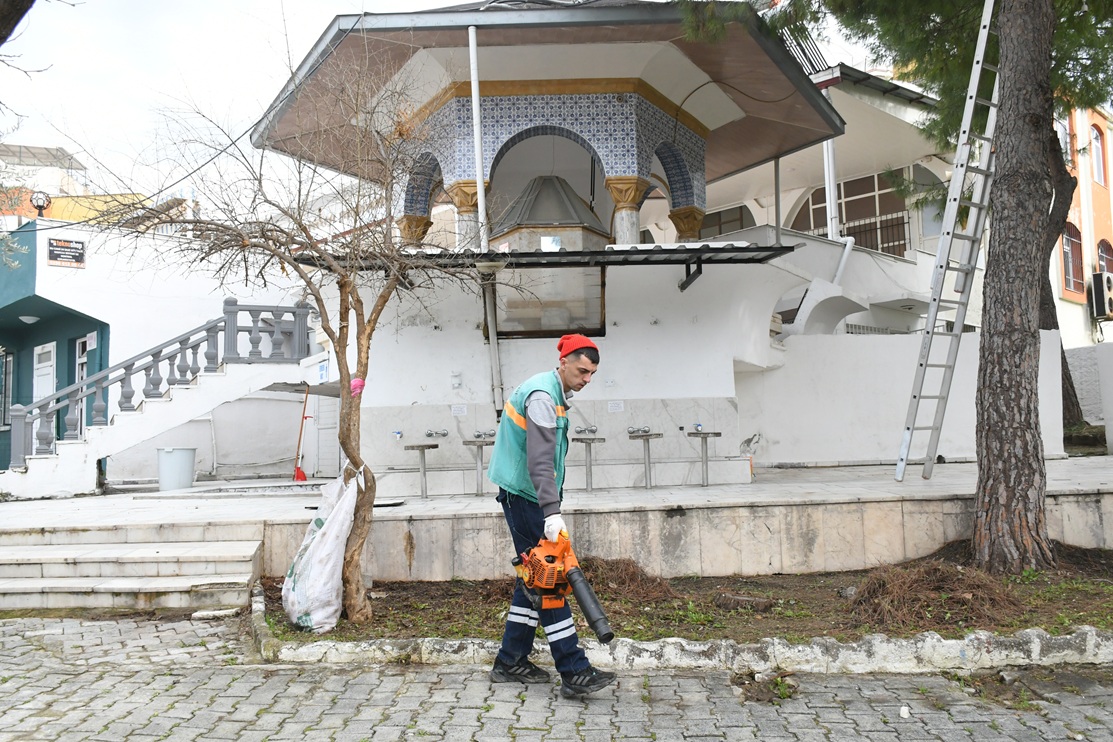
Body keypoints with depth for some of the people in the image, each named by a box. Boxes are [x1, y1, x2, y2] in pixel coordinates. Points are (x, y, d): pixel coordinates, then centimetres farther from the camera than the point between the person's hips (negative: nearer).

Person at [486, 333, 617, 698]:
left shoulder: (553, 392, 13)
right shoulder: (543, 396, -20)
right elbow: (540, 461, -30)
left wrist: (550, 507, 22)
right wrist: (552, 513, -37)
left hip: (524, 495, 10)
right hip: (524, 494, -10)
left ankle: (510, 663, 20)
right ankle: (574, 672, -7)